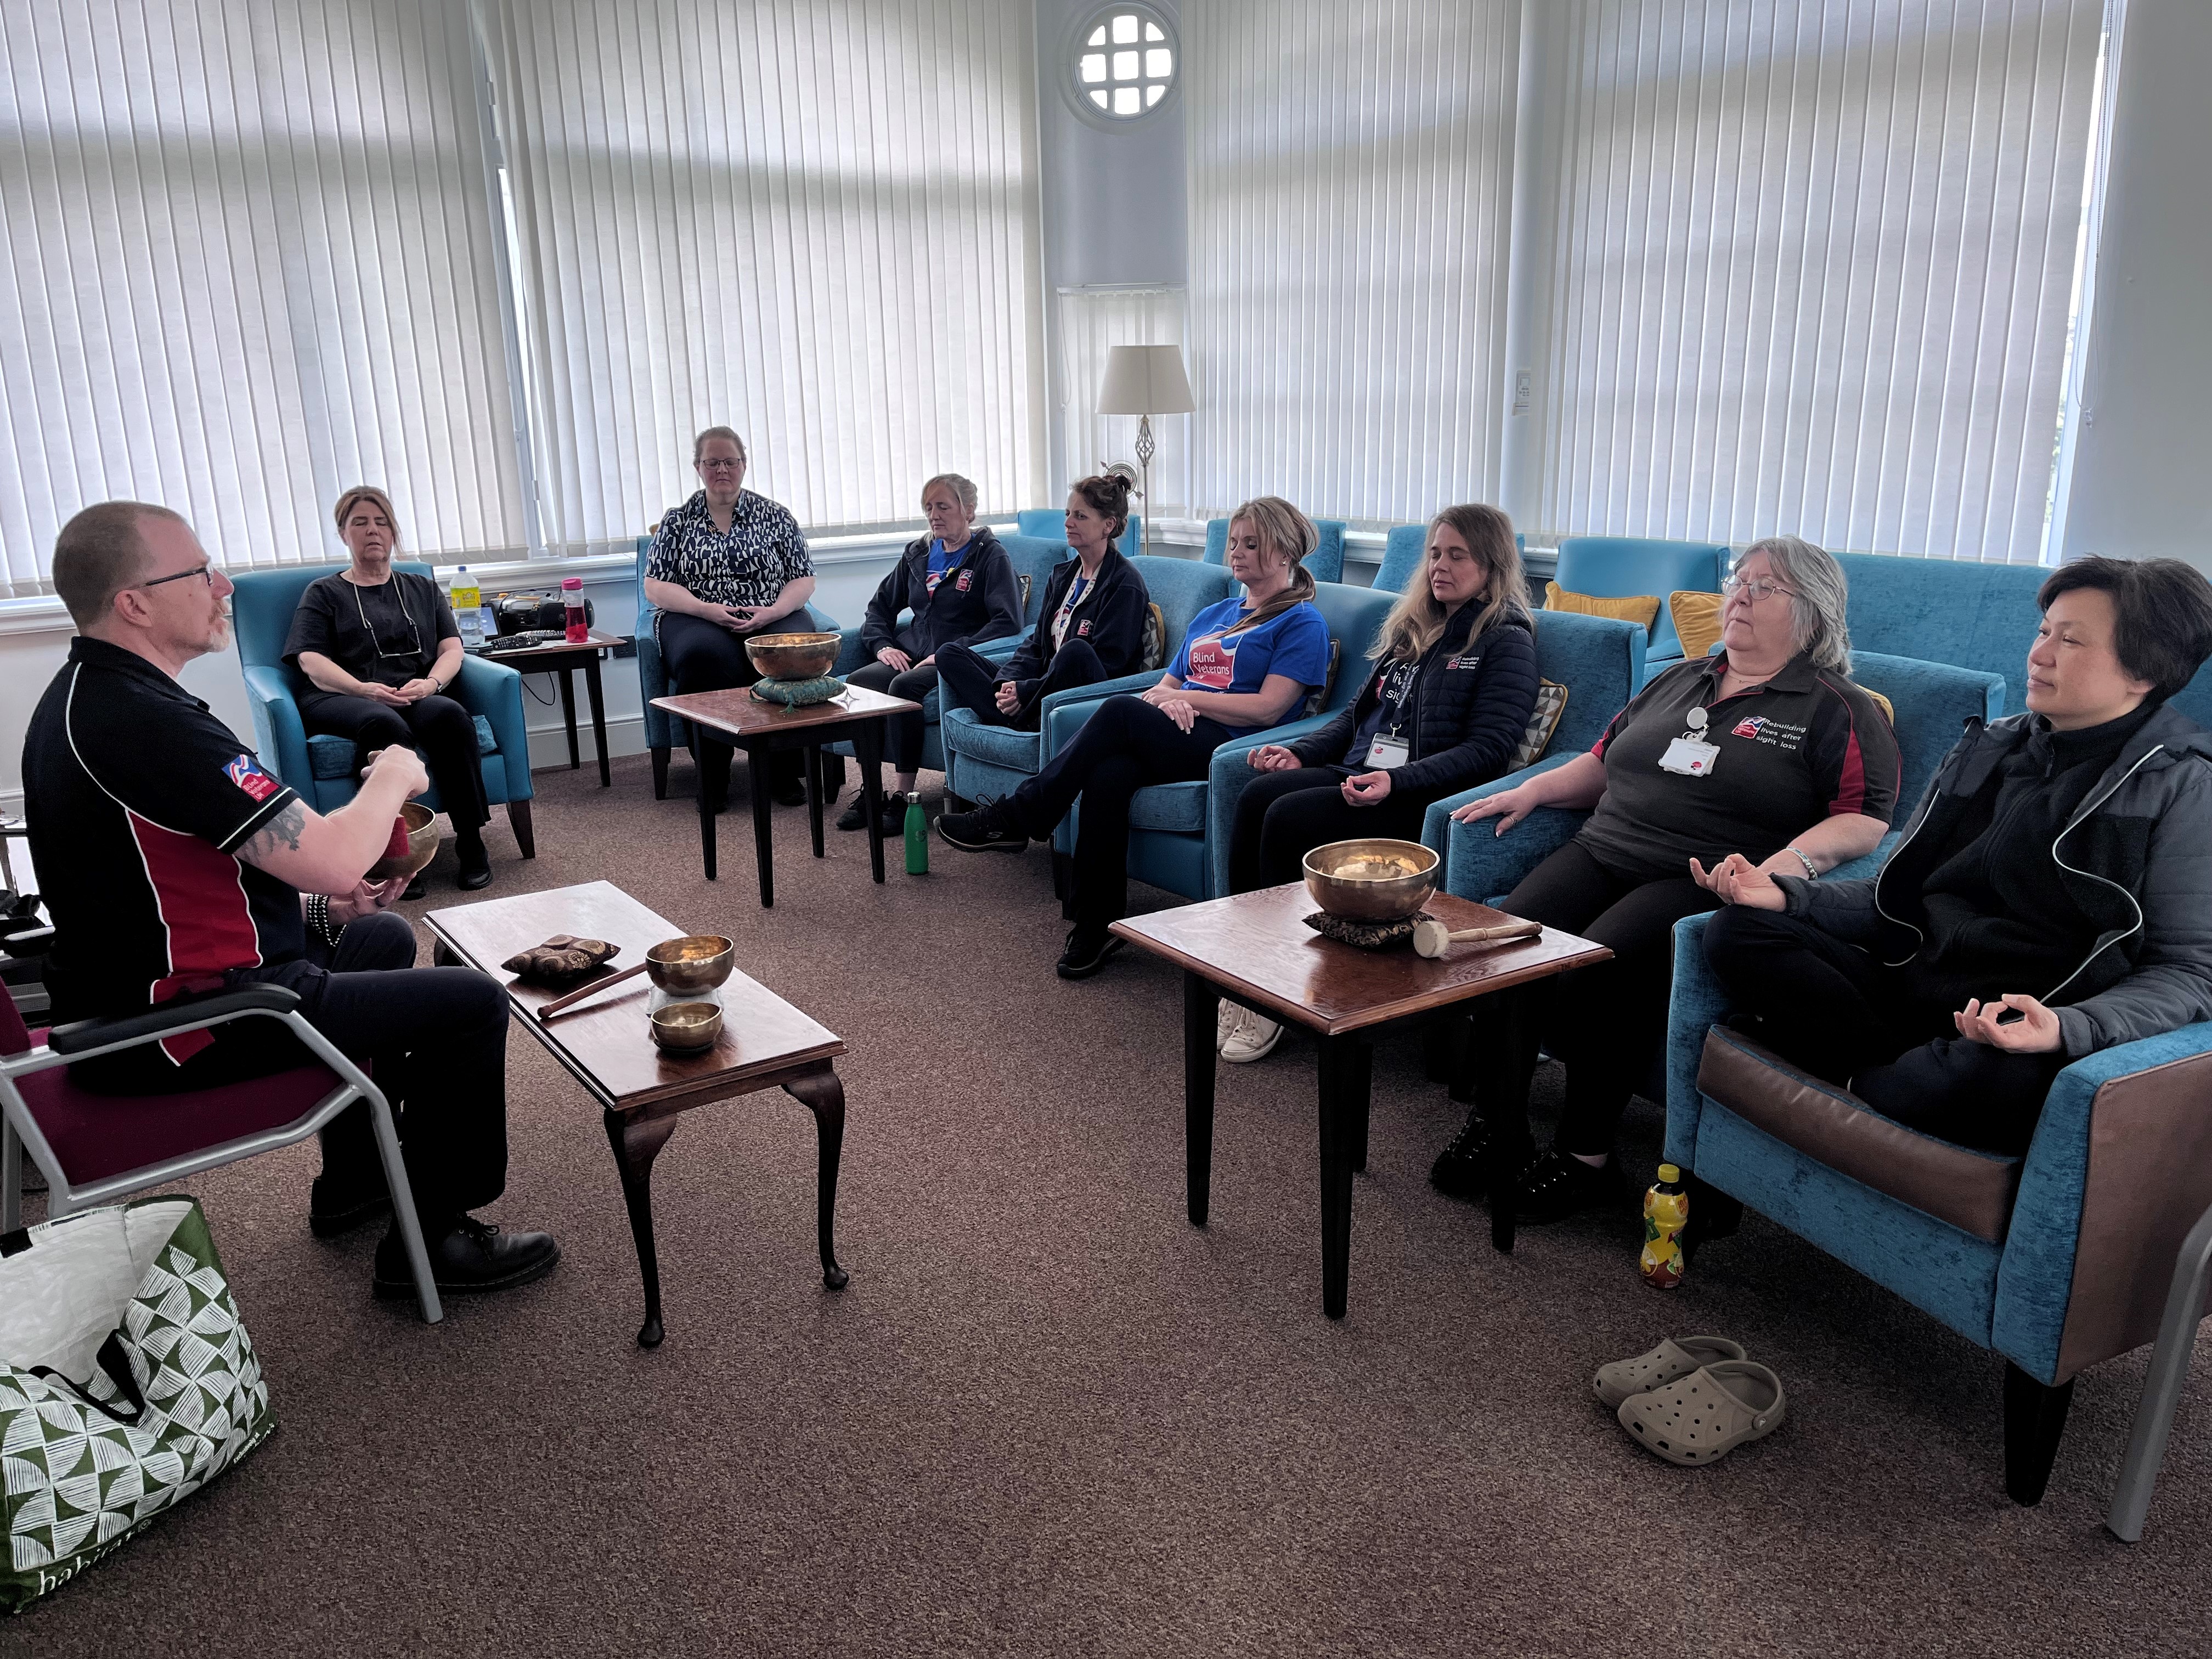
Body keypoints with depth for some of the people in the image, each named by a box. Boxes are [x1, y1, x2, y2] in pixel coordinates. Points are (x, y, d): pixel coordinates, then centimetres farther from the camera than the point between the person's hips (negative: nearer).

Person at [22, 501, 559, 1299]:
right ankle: (430, 1240, 8)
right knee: (472, 1001, -5)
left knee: (382, 937, 29)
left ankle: (353, 1179, 36)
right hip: (183, 1031, -11)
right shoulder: (144, 722, -28)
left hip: (124, 992, 11)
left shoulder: (81, 695, 7)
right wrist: (392, 778, -10)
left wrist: (315, 906, 7)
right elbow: (332, 859, -30)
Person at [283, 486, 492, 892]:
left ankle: (472, 843, -32)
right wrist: (363, 689, -18)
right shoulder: (324, 593, 19)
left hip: (417, 697, 2)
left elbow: (451, 649, 13)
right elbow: (311, 661, 3)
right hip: (342, 699, -2)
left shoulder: (423, 589, 27)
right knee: (386, 726, -39)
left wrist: (431, 683, -11)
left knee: (450, 715, -35)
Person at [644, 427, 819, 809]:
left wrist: (772, 611, -11)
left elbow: (804, 580, 10)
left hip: (771, 618, 1)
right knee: (708, 657, -37)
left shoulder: (775, 516, 13)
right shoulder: (677, 521, 12)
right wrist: (707, 609, -13)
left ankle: (781, 774, -21)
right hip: (697, 620, -1)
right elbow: (655, 587, 5)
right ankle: (712, 784, -26)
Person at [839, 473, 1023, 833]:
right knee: (855, 683, -25)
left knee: (904, 686, -36)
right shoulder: (918, 553, 21)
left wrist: (949, 654, -17)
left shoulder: (990, 556, 2)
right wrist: (882, 645, 5)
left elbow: (1009, 621, -11)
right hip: (910, 654, 6)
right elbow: (880, 607, 27)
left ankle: (904, 795, -28)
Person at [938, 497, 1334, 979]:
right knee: (1109, 774, -30)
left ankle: (1016, 819, -22)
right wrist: (1163, 698, -2)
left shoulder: (1301, 623, 7)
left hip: (1226, 746, -6)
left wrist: (1184, 696, -4)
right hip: (1171, 739, 6)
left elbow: (1267, 709, -6)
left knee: (1120, 711, -30)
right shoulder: (1213, 615, 30)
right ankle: (1097, 925, -23)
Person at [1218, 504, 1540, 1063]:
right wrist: (1300, 751, 8)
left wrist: (1397, 780, -23)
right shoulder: (1415, 625, 22)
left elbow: (1487, 749, -11)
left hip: (1420, 798, -7)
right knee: (1255, 796, -20)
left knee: (1289, 818, -27)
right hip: (1354, 774, 7)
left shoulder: (1507, 641, 0)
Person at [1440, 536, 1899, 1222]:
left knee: (1598, 969, -32)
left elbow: (1868, 817, -5)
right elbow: (1603, 762, 30)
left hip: (1708, 880, -5)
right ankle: (1492, 1119, -9)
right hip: (1602, 852, 6)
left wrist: (1799, 857, -23)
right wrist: (1532, 790, 14)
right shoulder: (1678, 682, 24)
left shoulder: (1834, 710, 6)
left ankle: (1585, 1158, -16)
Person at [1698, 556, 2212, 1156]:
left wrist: (2068, 1030, -28)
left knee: (2003, 1081, -42)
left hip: (2037, 1024, -5)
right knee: (1738, 932, -15)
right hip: (1913, 982, 5)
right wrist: (1788, 894, -5)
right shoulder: (1990, 748, 15)